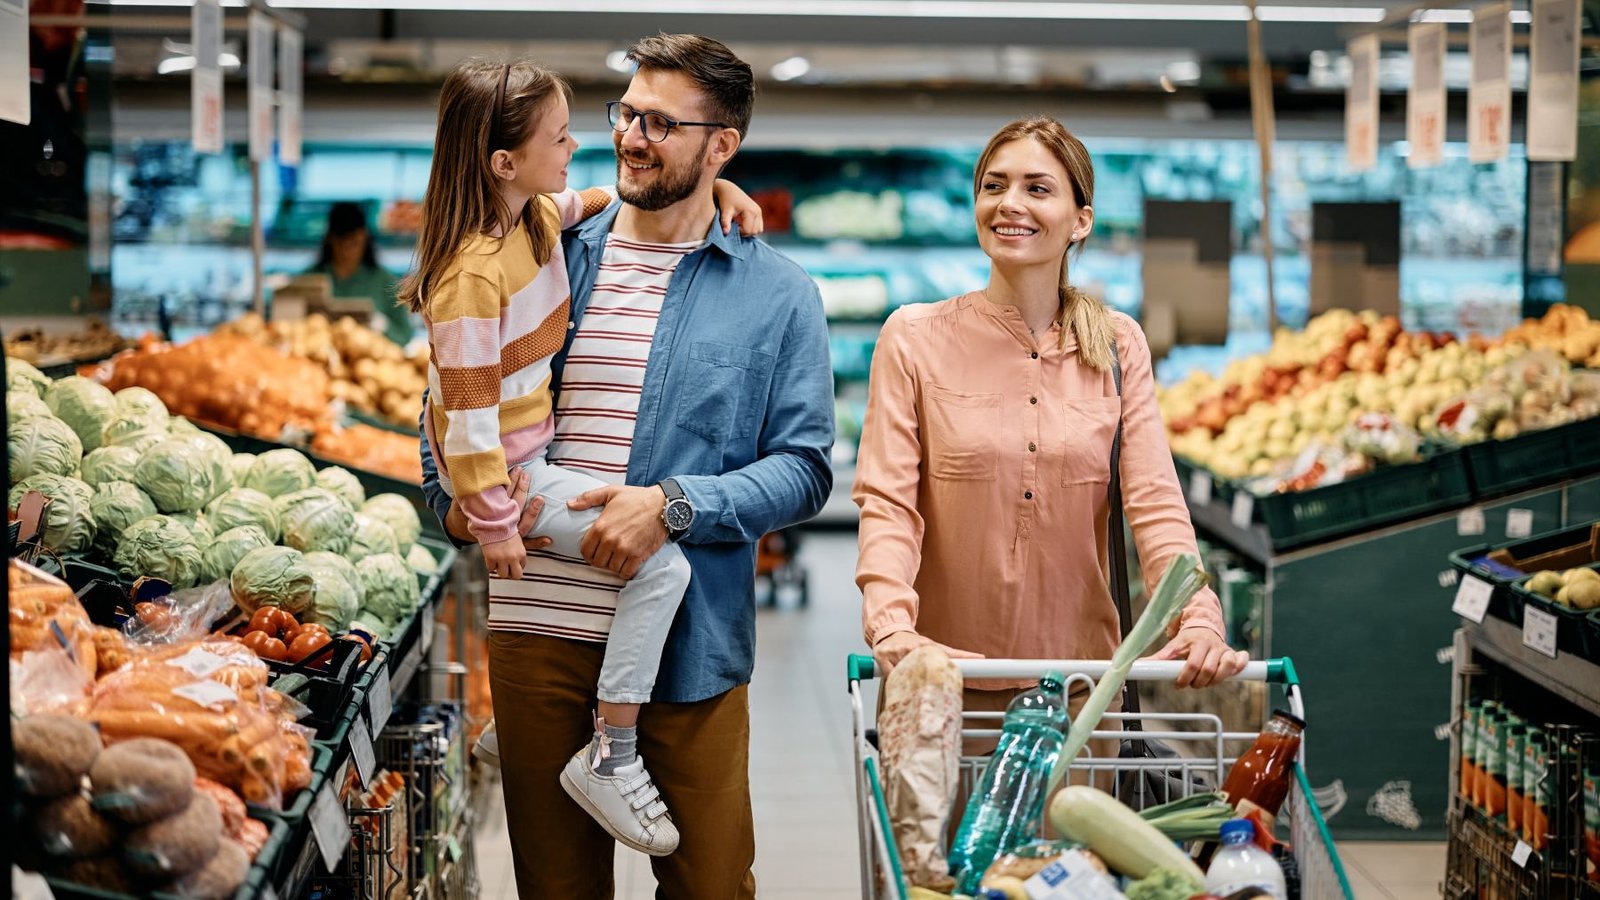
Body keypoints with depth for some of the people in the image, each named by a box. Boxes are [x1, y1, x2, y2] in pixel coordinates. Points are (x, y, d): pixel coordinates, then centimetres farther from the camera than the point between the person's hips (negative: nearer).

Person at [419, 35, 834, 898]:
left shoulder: (777, 295, 3)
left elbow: (803, 468, -2)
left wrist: (674, 506, -16)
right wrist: (456, 497, -4)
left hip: (689, 644, -2)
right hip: (537, 630, 2)